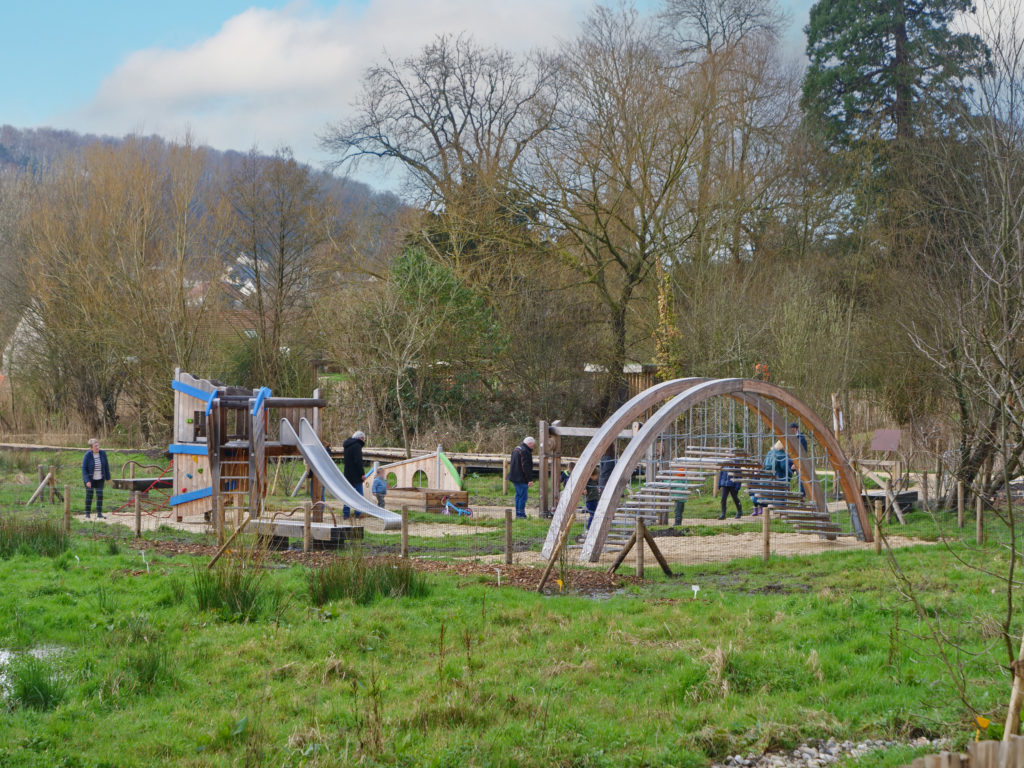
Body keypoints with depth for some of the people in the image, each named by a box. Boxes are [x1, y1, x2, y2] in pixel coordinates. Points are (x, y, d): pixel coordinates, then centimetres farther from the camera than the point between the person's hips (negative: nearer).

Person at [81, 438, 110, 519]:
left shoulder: (103, 453, -5)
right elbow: (84, 468, -13)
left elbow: (106, 466, 6)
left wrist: (107, 477, 10)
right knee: (89, 495, 4)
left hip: (100, 479, 3)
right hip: (90, 479, -3)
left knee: (100, 495, -1)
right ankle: (87, 513, 14)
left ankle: (99, 513, 5)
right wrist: (87, 480, -21)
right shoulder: (87, 455, -14)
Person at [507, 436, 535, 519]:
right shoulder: (525, 451, -18)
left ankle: (518, 513, 20)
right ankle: (521, 513, -6)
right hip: (521, 478, -10)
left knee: (518, 495, 16)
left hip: (514, 477, 10)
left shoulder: (516, 449, 15)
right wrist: (530, 479, -18)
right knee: (523, 495, -5)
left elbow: (511, 462, 24)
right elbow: (526, 467, -22)